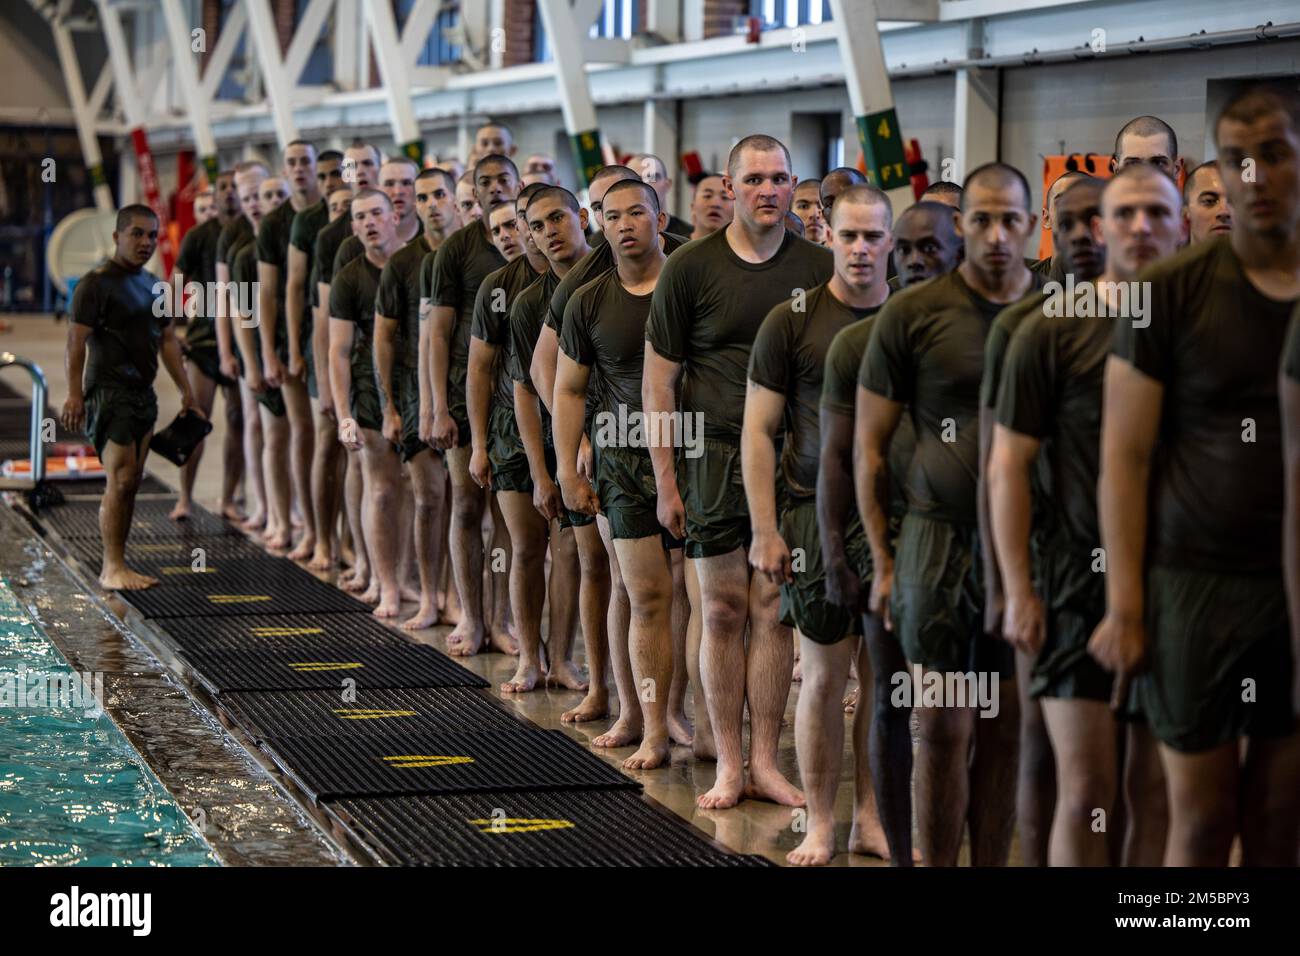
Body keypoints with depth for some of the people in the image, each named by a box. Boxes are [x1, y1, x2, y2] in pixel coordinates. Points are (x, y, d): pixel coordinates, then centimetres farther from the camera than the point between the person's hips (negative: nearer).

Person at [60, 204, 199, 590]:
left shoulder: (154, 286, 17)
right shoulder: (97, 283, -8)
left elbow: (168, 340, 23)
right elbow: (76, 341, -13)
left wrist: (186, 392, 19)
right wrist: (74, 394, -21)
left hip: (143, 392, 8)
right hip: (109, 392, -8)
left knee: (130, 482, 7)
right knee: (120, 480, -12)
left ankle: (117, 566, 12)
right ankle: (112, 568, -8)